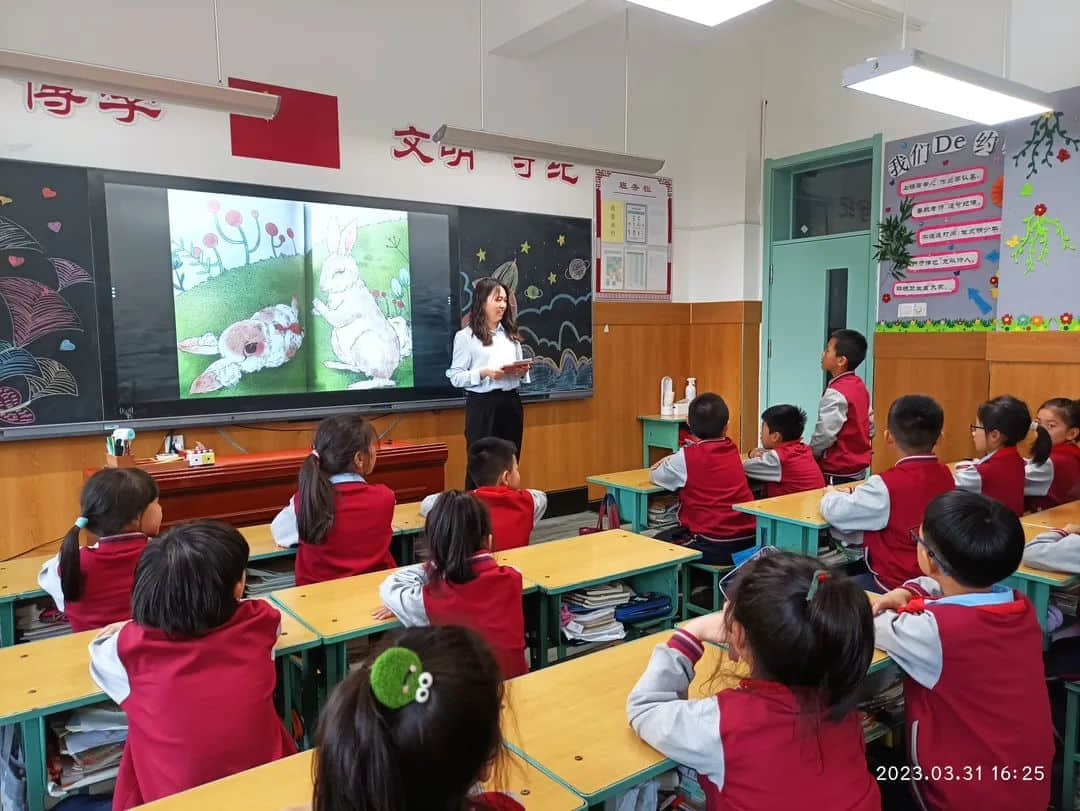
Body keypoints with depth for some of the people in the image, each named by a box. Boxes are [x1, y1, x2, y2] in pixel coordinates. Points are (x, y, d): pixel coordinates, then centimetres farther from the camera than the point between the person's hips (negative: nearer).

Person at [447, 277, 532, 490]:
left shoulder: (511, 334, 13)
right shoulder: (465, 336, -4)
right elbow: (455, 377, -8)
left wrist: (522, 372, -4)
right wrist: (483, 373, -21)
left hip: (511, 403, 5)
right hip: (482, 405, -5)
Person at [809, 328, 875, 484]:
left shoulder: (835, 393, -21)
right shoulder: (860, 385, 7)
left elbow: (824, 436, -21)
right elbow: (870, 426, 14)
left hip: (837, 473, -9)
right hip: (858, 469, 9)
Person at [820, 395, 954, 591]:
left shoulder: (888, 485, -24)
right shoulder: (945, 475, -2)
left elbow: (834, 511, -19)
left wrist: (832, 495, 3)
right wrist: (857, 494, 7)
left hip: (897, 585, -8)